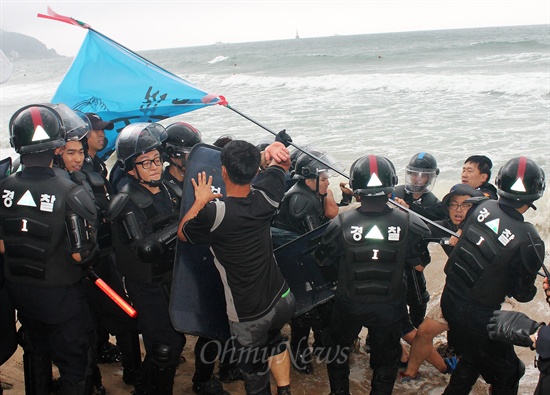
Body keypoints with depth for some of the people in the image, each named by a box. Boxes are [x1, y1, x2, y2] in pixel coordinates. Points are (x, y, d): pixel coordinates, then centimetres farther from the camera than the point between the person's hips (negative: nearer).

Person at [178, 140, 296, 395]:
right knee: (273, 339, 36)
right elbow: (282, 163, 14)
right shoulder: (265, 197, -10)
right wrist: (275, 150, -1)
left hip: (249, 315, -5)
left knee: (255, 374, 15)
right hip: (283, 300, 5)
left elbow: (182, 233, 1)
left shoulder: (214, 213, -23)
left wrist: (200, 201, 8)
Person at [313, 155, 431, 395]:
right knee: (386, 360, 25)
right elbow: (421, 258, -4)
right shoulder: (407, 224, -23)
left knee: (338, 352, 28)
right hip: (389, 307, 1)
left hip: (348, 305, 0)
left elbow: (322, 259, -10)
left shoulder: (341, 224, -25)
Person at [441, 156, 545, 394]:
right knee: (508, 373, 18)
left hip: (450, 300, 6)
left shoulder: (484, 207, -11)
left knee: (471, 358, 30)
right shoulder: (528, 241, -24)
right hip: (479, 316, -6)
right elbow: (523, 294, -10)